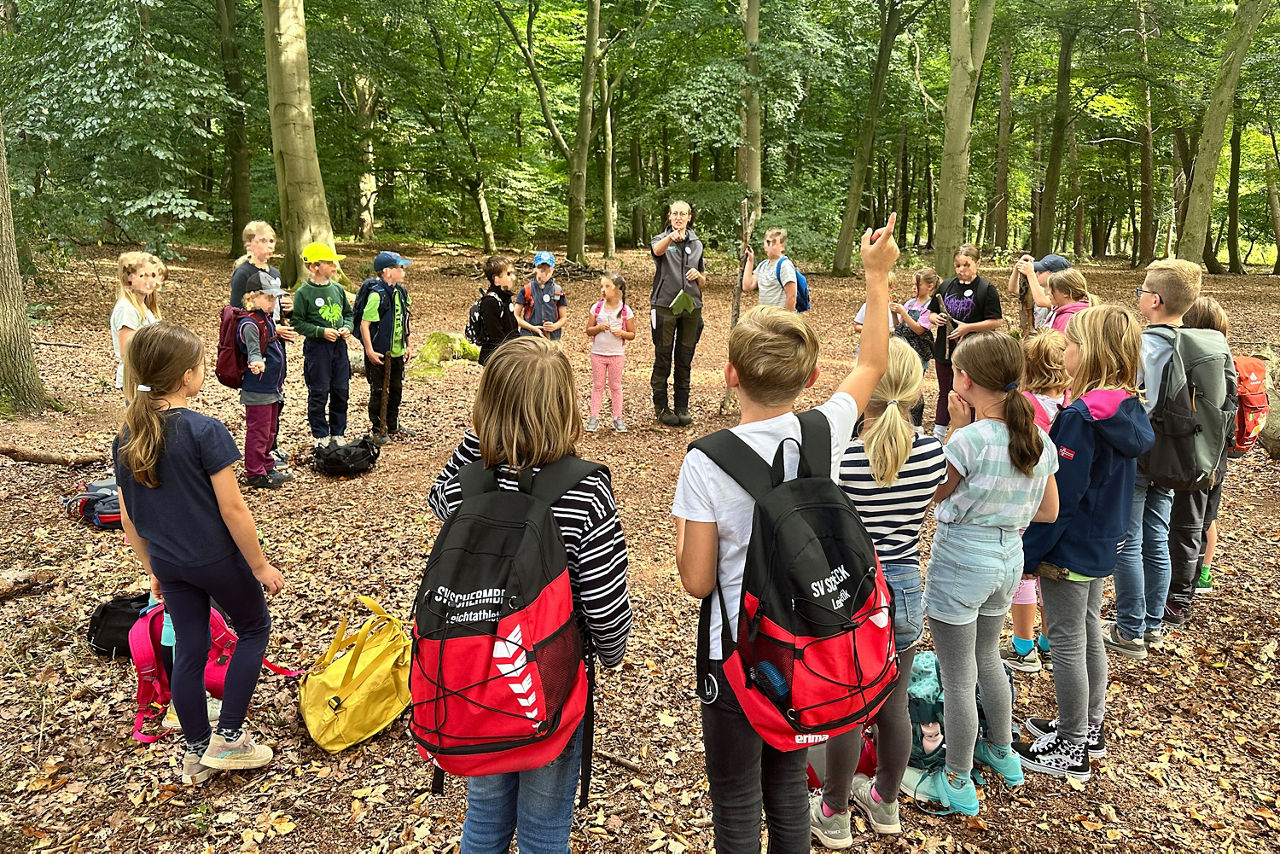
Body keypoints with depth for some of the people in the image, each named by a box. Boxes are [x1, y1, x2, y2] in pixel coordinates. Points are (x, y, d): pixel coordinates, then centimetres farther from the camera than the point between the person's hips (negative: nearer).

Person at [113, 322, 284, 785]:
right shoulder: (205, 431, -21)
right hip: (217, 559, -6)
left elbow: (127, 514, 7)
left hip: (168, 563, 6)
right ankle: (228, 737, 14)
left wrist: (152, 567, 19)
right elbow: (232, 509, -19)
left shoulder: (126, 437, -1)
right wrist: (260, 565, -9)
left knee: (189, 650, 16)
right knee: (254, 628, 17)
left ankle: (196, 752, 28)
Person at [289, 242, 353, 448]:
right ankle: (321, 437, 15)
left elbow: (348, 313, 17)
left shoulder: (338, 289, 7)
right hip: (316, 347, -5)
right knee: (319, 394, 2)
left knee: (341, 392, 9)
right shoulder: (303, 293, -9)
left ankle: (338, 435, 23)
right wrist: (321, 331, -17)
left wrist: (347, 327, -2)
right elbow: (298, 323, -8)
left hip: (339, 346, 5)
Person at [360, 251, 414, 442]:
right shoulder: (377, 295, -18)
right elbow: (364, 324, -20)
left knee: (396, 389, 17)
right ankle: (379, 429, 15)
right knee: (379, 392, 3)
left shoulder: (401, 292, 6)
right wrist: (370, 351, -22)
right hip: (379, 354, -8)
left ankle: (393, 426, 31)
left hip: (397, 352, 8)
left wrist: (407, 344, 18)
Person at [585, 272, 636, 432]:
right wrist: (599, 327, -17)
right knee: (597, 385, 7)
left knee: (615, 386, 7)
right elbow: (588, 330, 2)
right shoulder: (597, 308, -2)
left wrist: (622, 333, -20)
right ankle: (594, 417, 12)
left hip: (616, 354, -1)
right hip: (598, 353, 1)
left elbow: (632, 334, -1)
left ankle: (618, 418, 14)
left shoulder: (626, 311, -6)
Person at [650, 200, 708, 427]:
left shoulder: (697, 244, 14)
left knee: (685, 360, 7)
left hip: (691, 306, 3)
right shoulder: (661, 240, 2)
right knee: (663, 359, 0)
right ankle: (661, 407, 9)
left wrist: (698, 275, -4)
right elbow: (657, 250, -25)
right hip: (665, 305, -3)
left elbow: (703, 282, 20)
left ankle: (682, 407, 14)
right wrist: (672, 236, -46)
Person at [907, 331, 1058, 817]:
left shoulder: (969, 440, -26)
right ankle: (1002, 753, 46)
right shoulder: (1039, 440, -3)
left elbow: (932, 494, -10)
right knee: (987, 657, 29)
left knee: (958, 679, 8)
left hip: (961, 563, -7)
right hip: (1009, 560, 8)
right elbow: (1047, 511, 6)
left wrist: (955, 427, -12)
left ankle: (957, 784, 23)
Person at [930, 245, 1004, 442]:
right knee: (945, 393, 14)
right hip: (945, 350, 5)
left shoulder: (986, 289, -7)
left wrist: (968, 327, -20)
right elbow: (931, 315, 15)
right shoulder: (946, 285, 8)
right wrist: (936, 318, -8)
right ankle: (937, 436, 23)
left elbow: (996, 322, -10)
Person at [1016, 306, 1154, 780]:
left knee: (1066, 642, 5)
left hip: (1069, 548, -9)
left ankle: (1071, 749, 19)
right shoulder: (1129, 410, 0)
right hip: (1104, 544, 9)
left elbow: (1060, 495, -24)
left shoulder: (1082, 416, -26)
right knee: (1089, 631, 22)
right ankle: (1089, 727, 38)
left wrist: (1028, 552, -16)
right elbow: (1116, 481, 11)